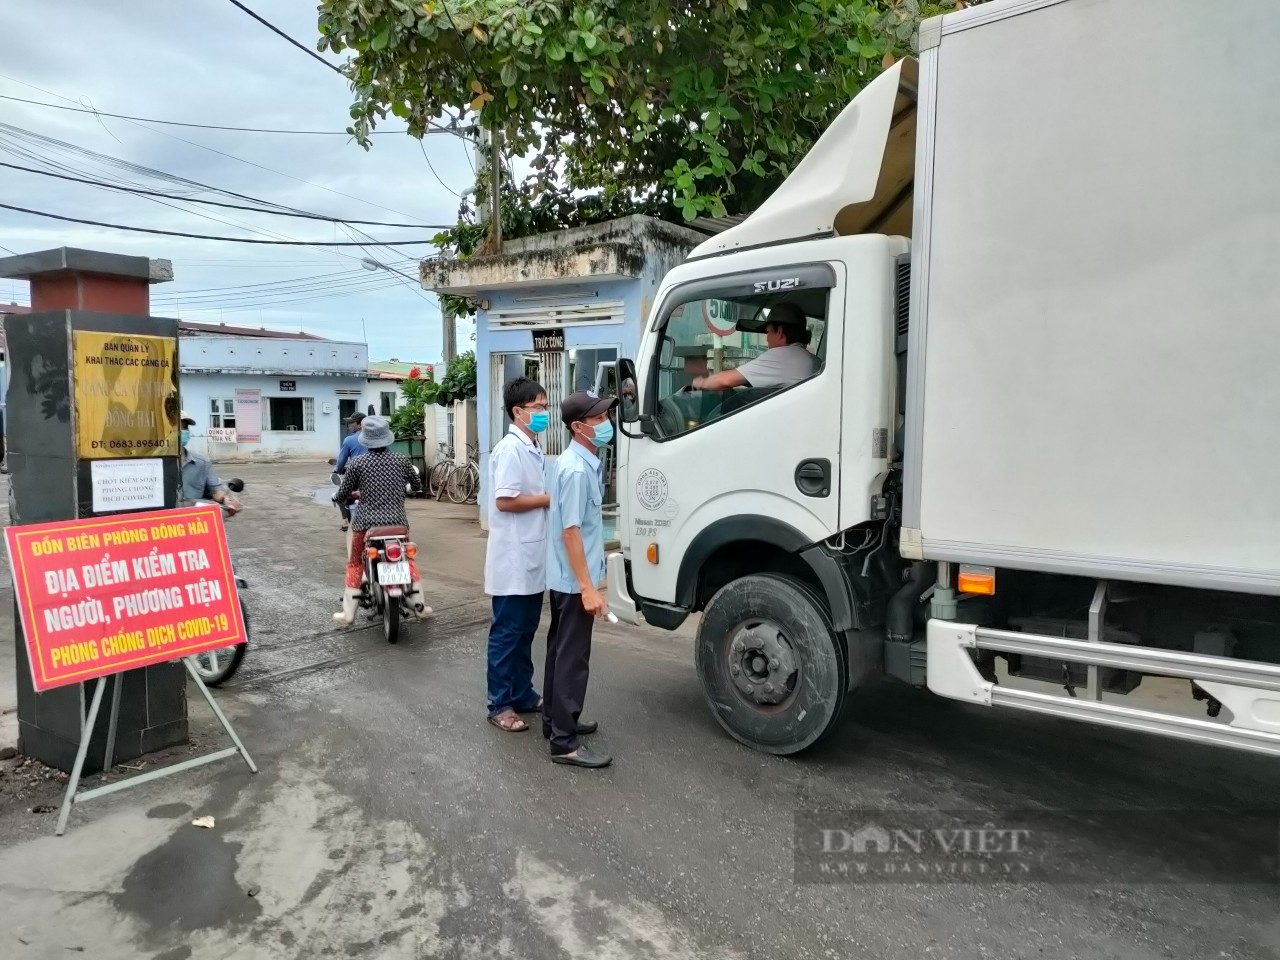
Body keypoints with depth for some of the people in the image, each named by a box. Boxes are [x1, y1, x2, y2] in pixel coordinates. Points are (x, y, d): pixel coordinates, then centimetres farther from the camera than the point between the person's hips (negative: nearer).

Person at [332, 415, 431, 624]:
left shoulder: (356, 463, -6)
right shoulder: (402, 461, 0)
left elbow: (343, 494, 0)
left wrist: (335, 497, 23)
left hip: (365, 522, -2)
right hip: (398, 521, 2)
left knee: (354, 563, 17)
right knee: (408, 557, 21)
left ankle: (348, 613, 18)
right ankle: (419, 606, 21)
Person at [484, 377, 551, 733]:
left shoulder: (533, 449, 13)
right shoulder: (510, 449, -16)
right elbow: (505, 500, -22)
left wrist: (550, 499, 0)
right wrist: (550, 499, -14)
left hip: (532, 558, 9)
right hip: (513, 560, -9)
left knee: (525, 631, 17)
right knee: (507, 632, 1)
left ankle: (522, 695, 28)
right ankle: (500, 705, 12)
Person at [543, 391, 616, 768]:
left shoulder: (585, 462, 8)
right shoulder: (577, 469, -22)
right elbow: (570, 531, -24)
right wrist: (588, 587, -24)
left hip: (564, 578, 10)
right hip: (574, 579, -10)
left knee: (560, 650, 18)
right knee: (573, 657, -4)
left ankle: (555, 720, 31)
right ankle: (564, 743, 4)